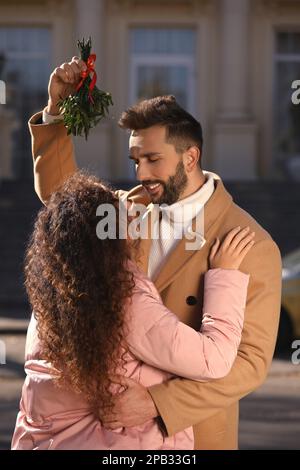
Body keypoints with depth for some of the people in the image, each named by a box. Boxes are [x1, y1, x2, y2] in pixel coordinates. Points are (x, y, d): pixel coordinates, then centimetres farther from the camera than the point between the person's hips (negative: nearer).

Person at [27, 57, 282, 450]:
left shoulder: (251, 247, -17)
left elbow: (250, 361, -21)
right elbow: (58, 192, 14)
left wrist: (156, 403, -31)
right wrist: (57, 110, -2)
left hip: (190, 431, -5)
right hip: (116, 422, 5)